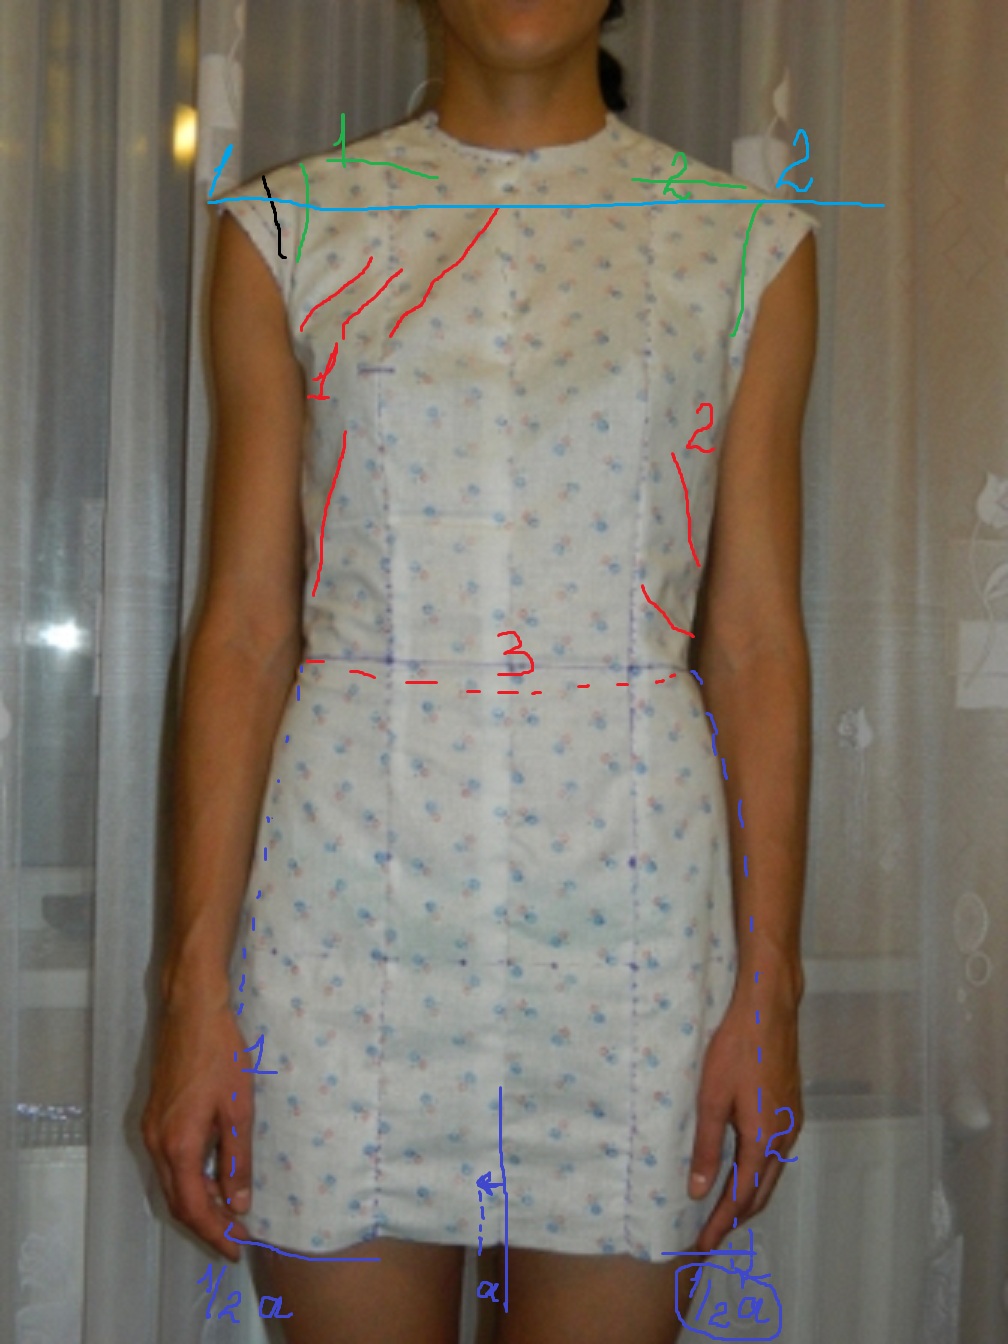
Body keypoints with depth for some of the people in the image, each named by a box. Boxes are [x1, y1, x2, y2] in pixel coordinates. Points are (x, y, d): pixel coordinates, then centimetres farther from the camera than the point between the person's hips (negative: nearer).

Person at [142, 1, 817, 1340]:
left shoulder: (748, 246, 5)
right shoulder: (289, 228, 5)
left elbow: (756, 640, 3)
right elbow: (245, 625, 1)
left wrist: (769, 983, 1)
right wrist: (197, 983, -3)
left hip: (628, 899, 1)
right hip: (350, 889, 0)